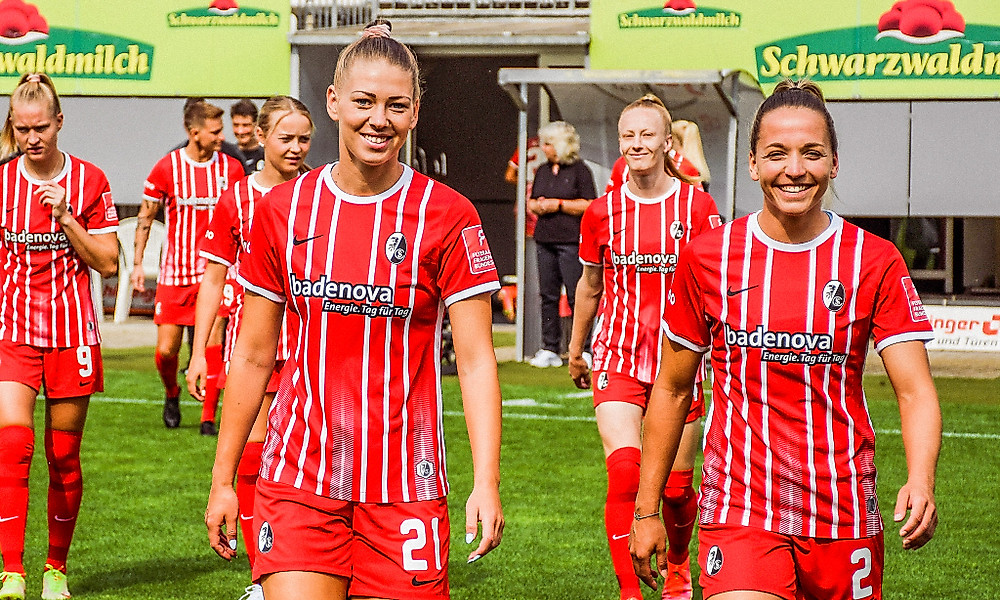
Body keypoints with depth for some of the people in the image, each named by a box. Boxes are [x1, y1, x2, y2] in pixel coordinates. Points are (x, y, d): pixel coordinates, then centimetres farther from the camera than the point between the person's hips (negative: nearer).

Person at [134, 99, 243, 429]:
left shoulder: (231, 168, 2)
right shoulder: (166, 167, -2)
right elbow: (145, 217, 6)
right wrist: (138, 264, 2)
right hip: (174, 274, 0)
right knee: (166, 350, 1)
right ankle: (171, 394, 32)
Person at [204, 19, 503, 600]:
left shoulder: (447, 216, -4)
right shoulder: (283, 209, 4)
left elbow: (476, 360, -7)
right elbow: (253, 356, 9)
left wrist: (487, 482, -17)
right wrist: (222, 479, 9)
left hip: (405, 484, -1)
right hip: (297, 480, 1)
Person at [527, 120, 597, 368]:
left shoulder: (579, 170, -2)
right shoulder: (542, 171, 18)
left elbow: (589, 205, -8)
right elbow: (531, 202, 24)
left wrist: (559, 204, -11)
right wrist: (537, 206, 1)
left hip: (571, 241, -6)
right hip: (544, 240, 7)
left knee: (576, 296, -7)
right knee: (548, 294, 6)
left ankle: (583, 349, -2)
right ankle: (549, 349, 10)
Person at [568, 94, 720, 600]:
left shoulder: (697, 206, -3)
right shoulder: (602, 211, 2)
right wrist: (575, 350, 25)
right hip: (618, 358, 0)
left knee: (676, 486, 7)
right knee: (624, 473, -18)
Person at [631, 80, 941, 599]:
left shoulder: (875, 261, -1)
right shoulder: (707, 257, 1)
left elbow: (916, 391, -7)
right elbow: (671, 390, 9)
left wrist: (921, 481, -26)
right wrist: (646, 510, 9)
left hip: (845, 517, 1)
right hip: (739, 512, -1)